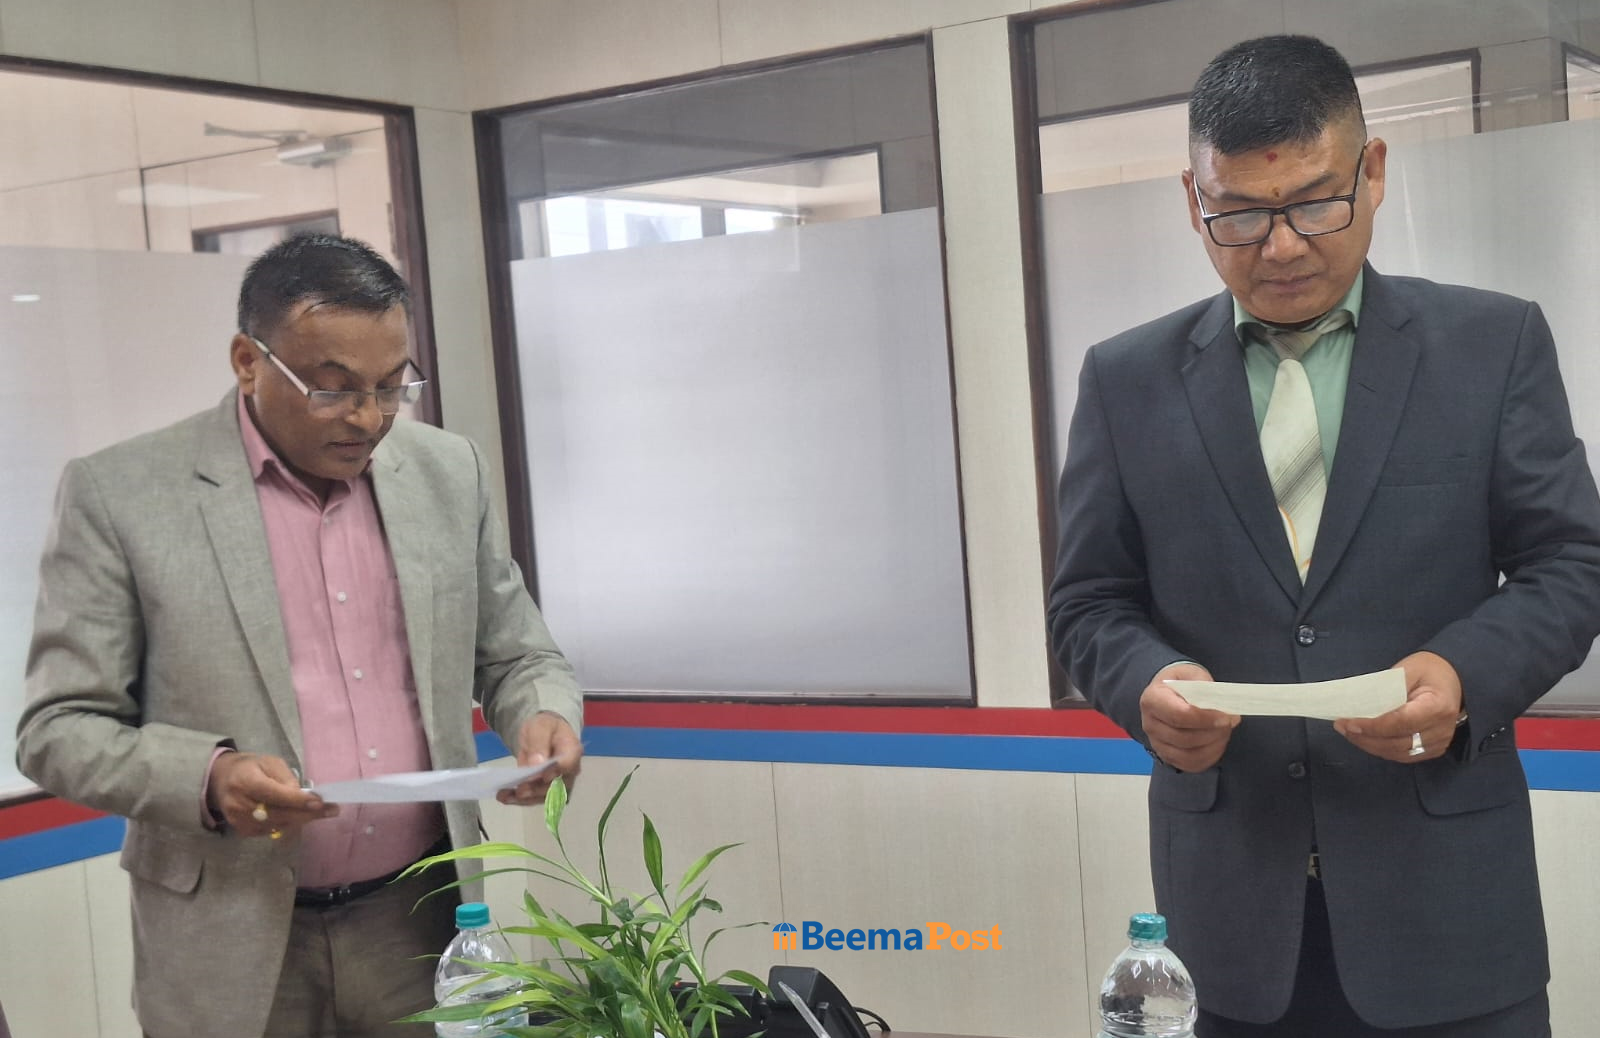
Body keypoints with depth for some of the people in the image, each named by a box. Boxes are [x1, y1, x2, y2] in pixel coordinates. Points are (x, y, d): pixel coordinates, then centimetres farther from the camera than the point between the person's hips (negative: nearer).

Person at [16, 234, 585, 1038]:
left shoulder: (449, 472, 2)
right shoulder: (117, 494, -9)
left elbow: (516, 655, 11)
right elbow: (58, 729, -7)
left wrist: (545, 713, -11)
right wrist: (206, 780, -24)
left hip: (423, 925, 3)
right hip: (234, 951, -3)